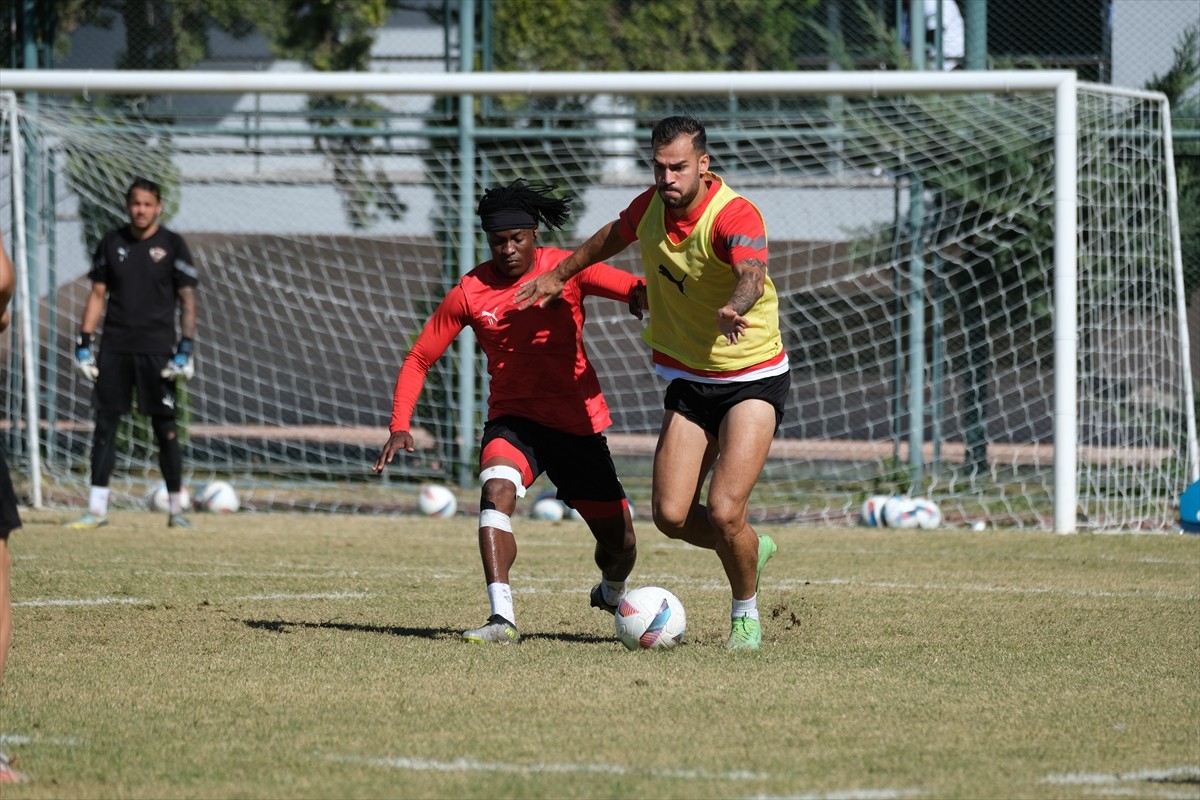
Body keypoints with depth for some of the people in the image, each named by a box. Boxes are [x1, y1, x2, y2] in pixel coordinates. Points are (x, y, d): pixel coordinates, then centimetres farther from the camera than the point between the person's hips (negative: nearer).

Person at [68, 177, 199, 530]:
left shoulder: (172, 245, 0)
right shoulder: (112, 243, 8)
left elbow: (187, 300, 0)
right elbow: (98, 295, 11)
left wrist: (186, 348, -9)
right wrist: (84, 342, 3)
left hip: (157, 350, -3)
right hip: (114, 348, 3)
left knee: (165, 428, 0)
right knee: (105, 423, -1)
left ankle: (176, 508, 8)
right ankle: (97, 507, 2)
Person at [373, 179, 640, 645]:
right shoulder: (469, 292, -5)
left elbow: (637, 291, -20)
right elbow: (419, 359, 1)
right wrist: (400, 426, -13)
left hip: (578, 423, 0)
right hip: (513, 420, 0)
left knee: (619, 543, 6)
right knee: (496, 488, -33)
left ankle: (611, 595, 43)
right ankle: (502, 619, -39)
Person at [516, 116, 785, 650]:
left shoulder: (735, 216, -24)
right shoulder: (652, 206, -4)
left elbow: (752, 273, -45)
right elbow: (614, 237, 20)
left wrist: (735, 306, -66)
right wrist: (560, 275, 29)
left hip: (752, 379, -6)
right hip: (687, 379, 6)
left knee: (724, 512, -17)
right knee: (671, 515, -4)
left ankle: (746, 613, 11)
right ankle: (750, 549, 28)